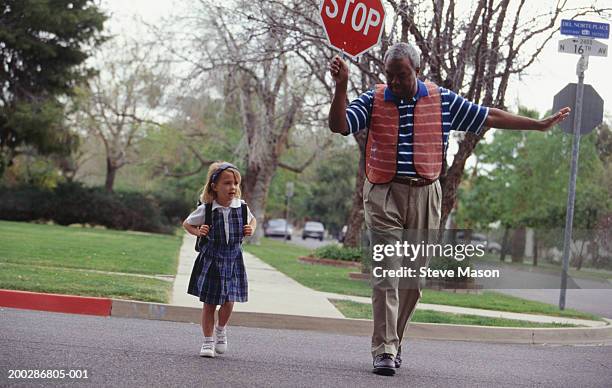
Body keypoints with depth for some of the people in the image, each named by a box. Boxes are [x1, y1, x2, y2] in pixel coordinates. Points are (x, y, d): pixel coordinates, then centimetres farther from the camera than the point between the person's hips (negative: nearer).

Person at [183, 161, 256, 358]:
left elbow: (252, 219, 18)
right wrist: (198, 232, -12)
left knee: (229, 301, 1)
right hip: (211, 259, -2)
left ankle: (221, 329, 31)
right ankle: (208, 340, 17)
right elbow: (187, 223, 5)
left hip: (233, 259, 2)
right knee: (209, 303, 3)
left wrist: (251, 229, -2)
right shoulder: (206, 210, -11)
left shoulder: (241, 207, -4)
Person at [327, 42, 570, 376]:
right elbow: (339, 126, -7)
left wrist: (540, 125, 14)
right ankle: (384, 350, -10)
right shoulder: (373, 100, 4)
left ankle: (393, 340, 23)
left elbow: (490, 117, 12)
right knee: (387, 271, -11)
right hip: (383, 195, -2)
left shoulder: (442, 100, 6)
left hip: (424, 195, 2)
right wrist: (341, 87, -19)